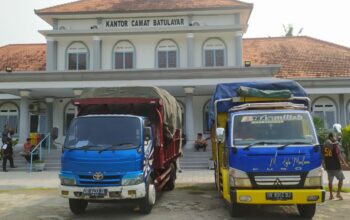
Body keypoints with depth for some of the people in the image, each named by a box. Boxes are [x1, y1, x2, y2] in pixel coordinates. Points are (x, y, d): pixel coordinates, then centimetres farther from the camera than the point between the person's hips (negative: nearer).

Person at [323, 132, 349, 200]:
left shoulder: (325, 146, 8)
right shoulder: (335, 145, -10)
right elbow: (339, 155, -15)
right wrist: (344, 163, -9)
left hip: (328, 166, 5)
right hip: (336, 166, -5)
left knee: (330, 180, 11)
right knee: (341, 179, 9)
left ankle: (331, 195, 11)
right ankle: (338, 193, 4)